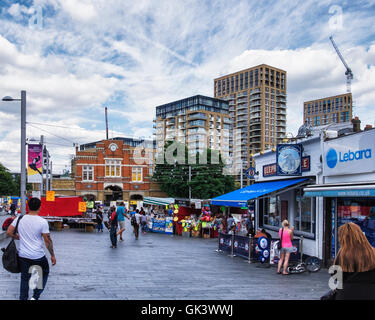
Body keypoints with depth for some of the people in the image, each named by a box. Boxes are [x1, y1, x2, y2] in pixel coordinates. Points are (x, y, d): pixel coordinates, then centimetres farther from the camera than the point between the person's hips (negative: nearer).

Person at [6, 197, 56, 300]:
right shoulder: (42, 222, -14)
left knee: (25, 278, 17)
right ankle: (35, 296, 11)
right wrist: (52, 255, -1)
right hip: (38, 256, -4)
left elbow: (9, 232, 3)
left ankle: (23, 298, 22)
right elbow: (48, 241, -11)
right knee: (44, 273, 18)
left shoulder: (19, 219, -3)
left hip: (23, 255, 4)